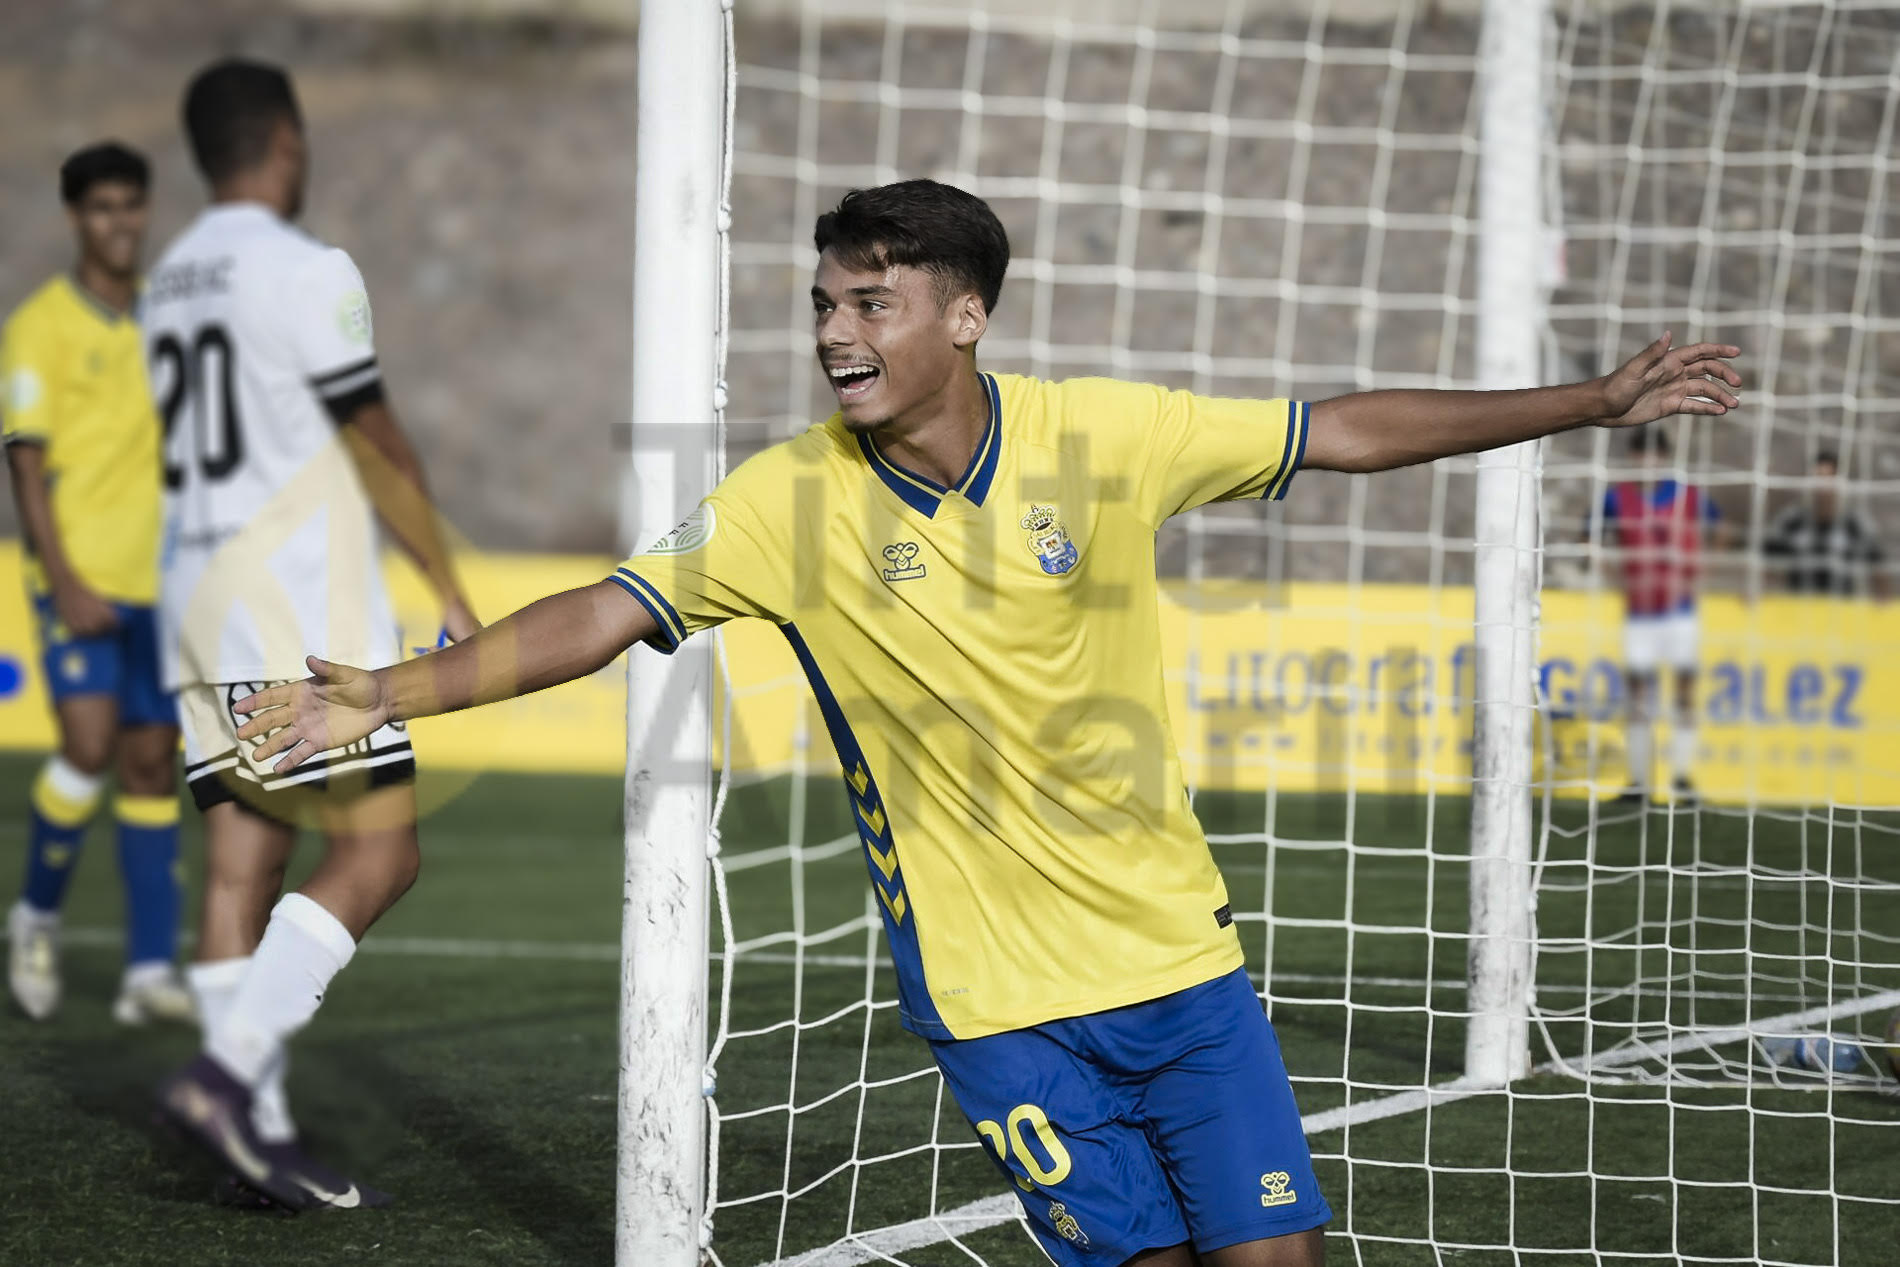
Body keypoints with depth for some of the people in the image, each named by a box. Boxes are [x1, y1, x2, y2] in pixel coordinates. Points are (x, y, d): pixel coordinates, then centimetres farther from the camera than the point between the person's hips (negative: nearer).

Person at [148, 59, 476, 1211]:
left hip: (198, 595, 8)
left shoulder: (170, 281, 15)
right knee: (379, 853, -7)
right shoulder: (305, 272, -10)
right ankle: (230, 1069, -19)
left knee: (242, 864, 5)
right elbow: (378, 452, -7)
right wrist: (451, 591, 1)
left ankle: (261, 1136, 2)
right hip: (299, 601, -8)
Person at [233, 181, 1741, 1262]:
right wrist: (386, 696, -19)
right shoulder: (792, 501, -8)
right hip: (996, 988, -1)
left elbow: (1346, 431, 0)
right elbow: (604, 615, -9)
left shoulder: (1105, 435, -7)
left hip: (1175, 946, 1)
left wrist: (1597, 400, 0)